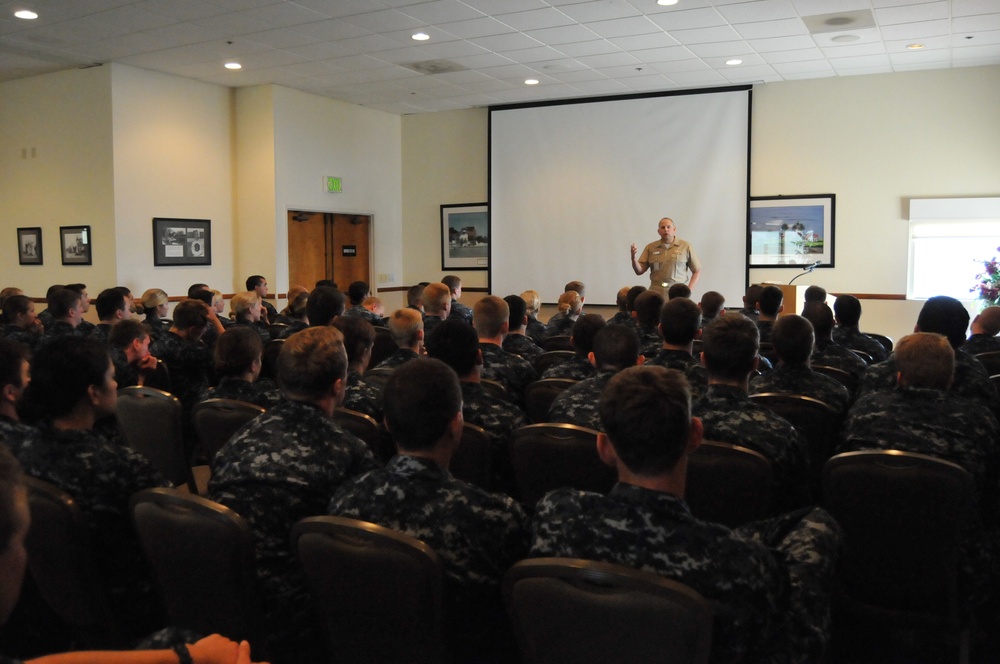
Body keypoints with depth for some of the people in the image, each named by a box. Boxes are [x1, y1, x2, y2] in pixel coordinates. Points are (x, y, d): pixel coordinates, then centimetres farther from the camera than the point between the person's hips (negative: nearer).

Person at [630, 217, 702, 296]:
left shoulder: (686, 247, 5)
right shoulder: (650, 248, 10)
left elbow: (697, 270, 9)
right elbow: (639, 271, 8)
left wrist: (689, 290, -1)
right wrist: (634, 259, -10)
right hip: (656, 293, 1)